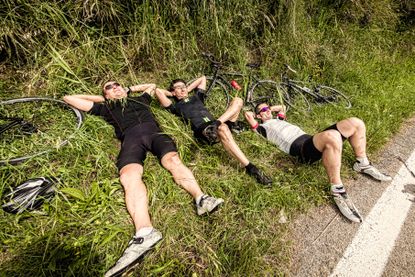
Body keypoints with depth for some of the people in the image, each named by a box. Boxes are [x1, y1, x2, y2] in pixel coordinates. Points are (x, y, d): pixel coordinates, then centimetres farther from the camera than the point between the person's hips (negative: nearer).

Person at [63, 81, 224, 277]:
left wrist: (130, 89, 52)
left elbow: (152, 85, 58)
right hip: (130, 137, -2)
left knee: (173, 160, -30)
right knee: (129, 176, -33)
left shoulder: (139, 99, 39)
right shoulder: (106, 107, 34)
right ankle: (144, 232, -52)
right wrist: (99, 98, 41)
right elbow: (69, 98, 41)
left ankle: (201, 199, -47)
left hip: (153, 131, 3)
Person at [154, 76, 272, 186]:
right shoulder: (176, 106, 21)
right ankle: (250, 168, -41)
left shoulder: (196, 97, 35)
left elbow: (202, 78, 47)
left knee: (237, 100, -4)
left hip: (215, 124, 6)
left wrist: (188, 89, 40)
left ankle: (216, 123, -30)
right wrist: (172, 93, 28)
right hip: (202, 131, -6)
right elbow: (158, 91, 12)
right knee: (222, 128, -39)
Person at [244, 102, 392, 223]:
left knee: (356, 123, 2)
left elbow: (282, 107, 53)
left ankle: (362, 164, 14)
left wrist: (270, 108, 41)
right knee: (332, 136, -42)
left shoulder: (278, 119, 33)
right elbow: (247, 114, 0)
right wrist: (258, 114, 20)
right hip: (301, 149, -9)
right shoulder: (262, 128, 9)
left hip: (312, 140, 9)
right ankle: (337, 191, -33)